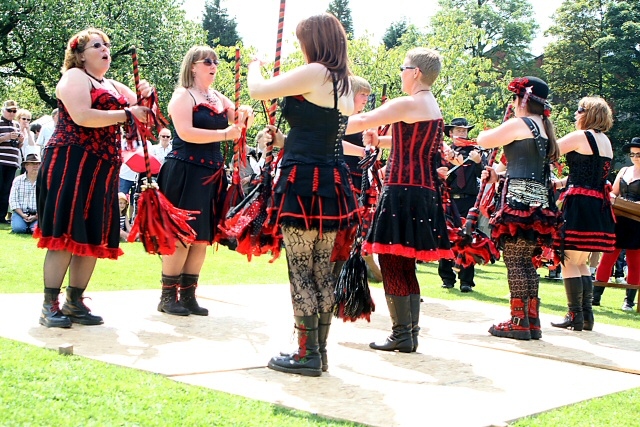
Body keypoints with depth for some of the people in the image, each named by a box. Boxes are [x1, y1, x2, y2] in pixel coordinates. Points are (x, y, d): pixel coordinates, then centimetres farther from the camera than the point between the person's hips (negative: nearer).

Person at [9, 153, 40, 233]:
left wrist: (36, 216, -15)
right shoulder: (18, 180, 7)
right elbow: (13, 200, 2)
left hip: (38, 214, -1)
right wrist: (22, 215, -12)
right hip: (20, 212, 1)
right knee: (18, 228, -28)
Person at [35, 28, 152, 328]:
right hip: (72, 163, -8)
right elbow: (81, 116, -18)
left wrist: (147, 95, 3)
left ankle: (75, 303, 12)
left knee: (93, 237, 5)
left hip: (102, 169, 8)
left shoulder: (113, 86, 22)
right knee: (67, 234, -10)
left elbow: (143, 110, 25)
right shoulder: (74, 77, -3)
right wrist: (126, 114, -14)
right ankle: (50, 306, -7)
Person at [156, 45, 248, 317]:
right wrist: (224, 134, -19)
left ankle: (188, 294, 13)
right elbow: (185, 132, -18)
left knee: (202, 236, 6)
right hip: (184, 172, -7)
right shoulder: (183, 95, -4)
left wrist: (243, 114, -3)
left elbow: (236, 126, 20)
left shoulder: (219, 99, 17)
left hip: (212, 174, 7)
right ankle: (168, 296, 0)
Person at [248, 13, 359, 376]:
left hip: (303, 183, -9)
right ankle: (320, 350, 20)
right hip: (331, 183, 9)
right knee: (322, 270, 12)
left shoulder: (315, 73, -11)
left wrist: (254, 68, 14)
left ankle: (308, 354, 3)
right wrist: (283, 140, 31)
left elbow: (258, 90, -6)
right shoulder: (344, 83, 14)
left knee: (301, 271, -2)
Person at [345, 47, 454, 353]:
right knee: (404, 265, 13)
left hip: (403, 190, -9)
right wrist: (380, 141, 21)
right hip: (424, 192, 9)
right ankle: (411, 332, 16)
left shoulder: (408, 104, -11)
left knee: (392, 263, -4)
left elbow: (360, 122, -12)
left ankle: (402, 335, -1)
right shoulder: (434, 110, 17)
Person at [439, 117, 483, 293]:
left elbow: (482, 175, -2)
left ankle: (466, 281, 3)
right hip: (449, 199, 1)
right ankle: (447, 278, 13)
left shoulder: (474, 151, 9)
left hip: (469, 201, -1)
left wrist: (478, 162, -20)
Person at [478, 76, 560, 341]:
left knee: (514, 261, -5)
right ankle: (533, 320, 14)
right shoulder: (545, 128, 18)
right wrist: (500, 175, 19)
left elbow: (484, 140, -5)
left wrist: (488, 132, 18)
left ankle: (519, 322, -4)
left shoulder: (519, 124, -9)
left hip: (519, 199, -9)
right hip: (539, 200, 9)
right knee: (526, 261, 13)